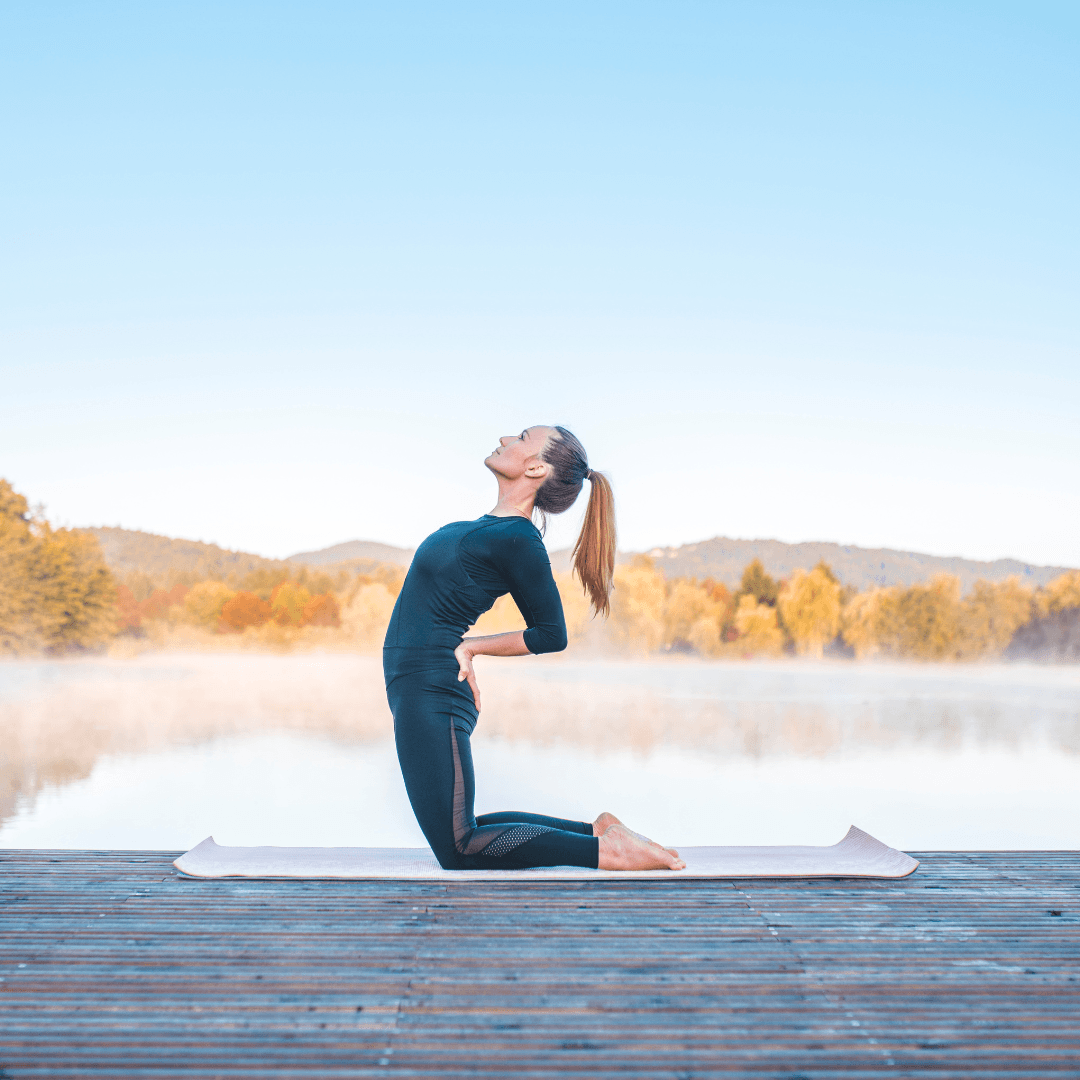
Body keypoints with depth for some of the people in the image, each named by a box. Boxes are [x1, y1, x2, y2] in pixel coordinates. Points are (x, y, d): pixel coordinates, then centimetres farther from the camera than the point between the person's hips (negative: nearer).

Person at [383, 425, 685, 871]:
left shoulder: (517, 539, -17)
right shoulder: (492, 528, 10)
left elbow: (552, 634, -12)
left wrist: (469, 646, -6)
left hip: (431, 693, -9)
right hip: (417, 689, 9)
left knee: (460, 848, -7)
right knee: (458, 831, 16)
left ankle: (603, 849, -6)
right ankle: (596, 828, 16)